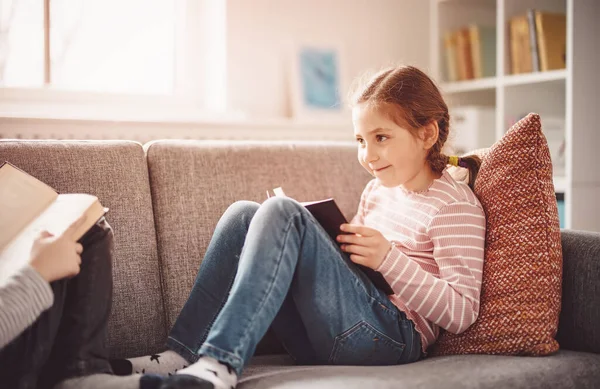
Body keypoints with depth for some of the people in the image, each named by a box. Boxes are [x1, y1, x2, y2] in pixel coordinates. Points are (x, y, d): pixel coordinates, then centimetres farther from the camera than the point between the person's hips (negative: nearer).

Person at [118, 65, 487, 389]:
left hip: (392, 336, -7)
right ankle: (183, 353, -14)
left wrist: (388, 258, -19)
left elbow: (462, 313, -12)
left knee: (282, 212, -23)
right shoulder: (377, 190, 20)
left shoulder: (455, 204, -3)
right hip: (321, 340, 8)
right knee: (244, 214, -4)